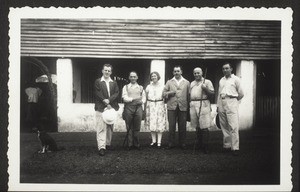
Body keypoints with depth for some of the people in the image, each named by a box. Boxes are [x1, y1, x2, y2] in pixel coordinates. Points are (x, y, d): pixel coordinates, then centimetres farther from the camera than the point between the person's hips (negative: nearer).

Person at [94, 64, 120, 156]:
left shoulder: (114, 83, 14)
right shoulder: (98, 82, 3)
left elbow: (116, 93, 2)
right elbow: (98, 94, -6)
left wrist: (109, 100, -14)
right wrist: (106, 104, -12)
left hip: (111, 107, 4)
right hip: (101, 108, -4)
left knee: (110, 127, 10)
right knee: (101, 128, -9)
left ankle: (108, 144, 23)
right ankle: (101, 147, -13)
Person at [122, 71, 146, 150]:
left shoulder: (140, 87, 17)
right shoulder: (126, 87, 10)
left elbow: (144, 97, 12)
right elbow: (125, 98, -2)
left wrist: (141, 101, -10)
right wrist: (133, 99, -15)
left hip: (138, 107, 1)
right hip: (128, 108, -1)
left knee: (137, 127, 0)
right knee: (129, 128, 0)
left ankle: (136, 144, 8)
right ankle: (130, 144, 6)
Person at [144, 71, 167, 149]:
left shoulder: (162, 86, 5)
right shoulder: (148, 87, 10)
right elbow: (146, 98, 12)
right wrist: (146, 107, 4)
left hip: (160, 105, -2)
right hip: (150, 105, 2)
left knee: (160, 124, -4)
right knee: (151, 124, 0)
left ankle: (159, 142, -1)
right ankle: (153, 141, 7)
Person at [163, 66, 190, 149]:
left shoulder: (186, 82, 12)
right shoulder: (169, 82, 14)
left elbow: (189, 95, 7)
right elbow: (164, 93, 9)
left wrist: (189, 106, -1)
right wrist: (170, 93, -11)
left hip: (183, 107, 0)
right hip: (172, 107, 0)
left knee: (182, 126, 2)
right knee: (171, 126, 0)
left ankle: (182, 143, 11)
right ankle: (171, 143, 7)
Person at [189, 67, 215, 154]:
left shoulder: (207, 82, 5)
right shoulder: (192, 83, 21)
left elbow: (212, 92, -1)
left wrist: (205, 88, -16)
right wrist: (190, 104, 15)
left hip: (203, 105, -5)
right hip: (193, 105, 5)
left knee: (204, 127, -10)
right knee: (197, 127, 7)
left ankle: (205, 147, -8)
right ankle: (200, 144, 14)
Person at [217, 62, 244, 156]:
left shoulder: (235, 79, 3)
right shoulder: (221, 80, 19)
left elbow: (241, 94, 5)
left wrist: (233, 100, 9)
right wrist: (218, 105, 14)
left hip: (231, 102, -6)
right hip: (222, 103, 6)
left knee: (233, 126, -11)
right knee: (224, 126, 6)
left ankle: (235, 148, -12)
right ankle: (226, 145, 14)